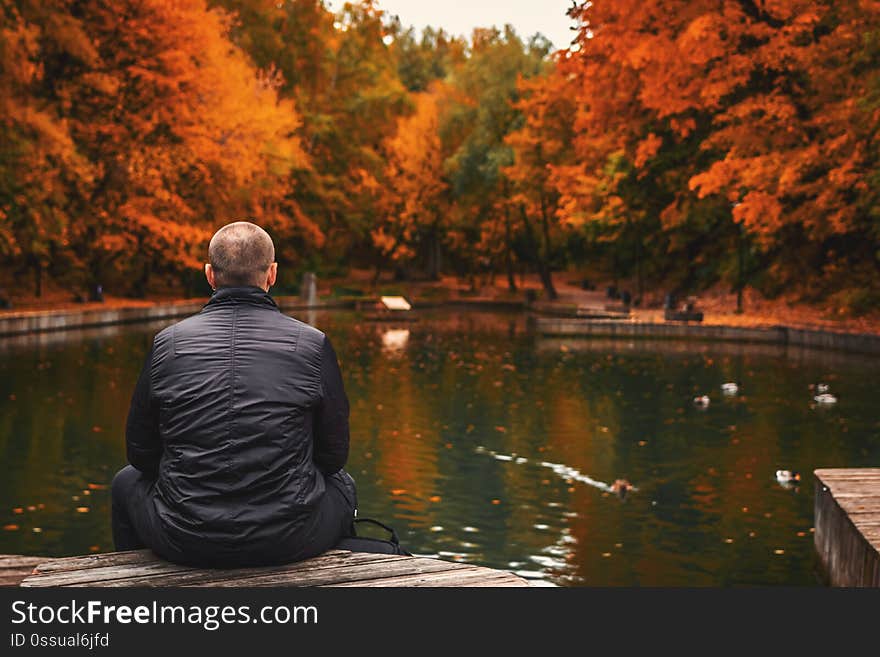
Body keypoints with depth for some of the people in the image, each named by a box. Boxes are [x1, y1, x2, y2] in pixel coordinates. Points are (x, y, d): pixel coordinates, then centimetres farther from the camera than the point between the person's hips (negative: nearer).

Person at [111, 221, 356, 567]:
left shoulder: (168, 342, -3)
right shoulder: (313, 344, -6)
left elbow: (141, 453, 6)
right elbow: (333, 456, 3)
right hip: (289, 542, 0)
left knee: (127, 482, 33)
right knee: (342, 485, 33)